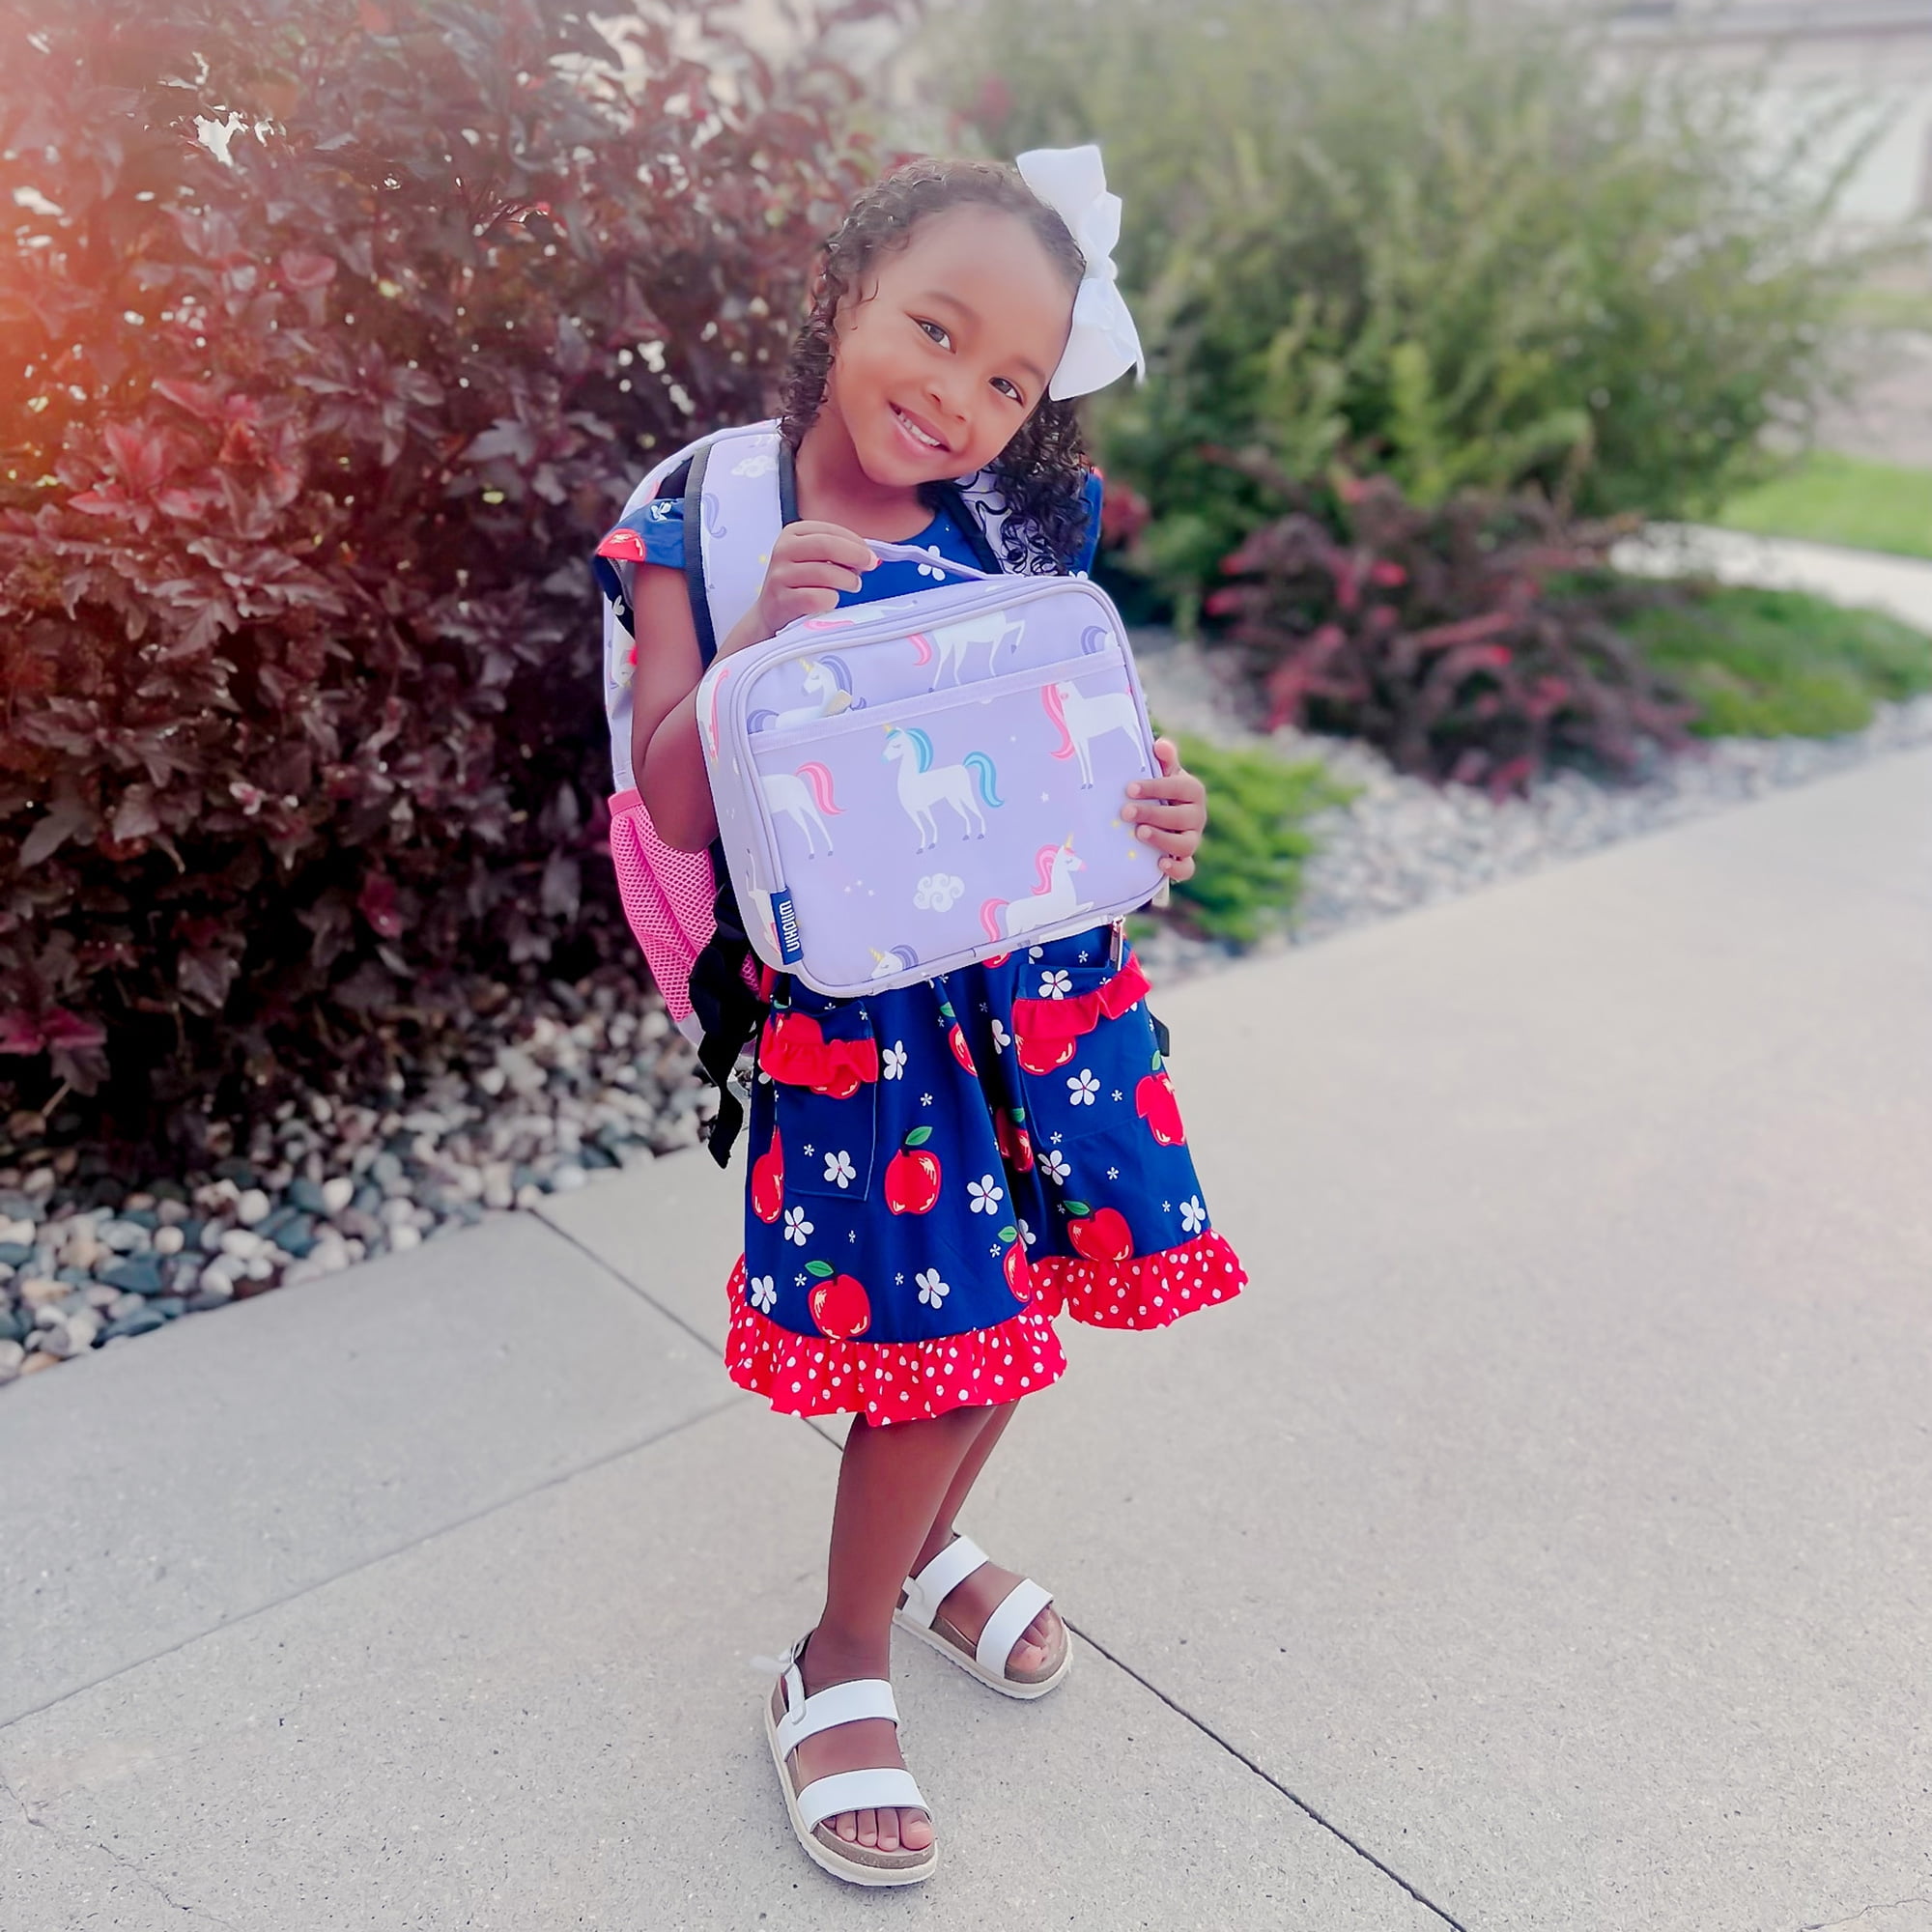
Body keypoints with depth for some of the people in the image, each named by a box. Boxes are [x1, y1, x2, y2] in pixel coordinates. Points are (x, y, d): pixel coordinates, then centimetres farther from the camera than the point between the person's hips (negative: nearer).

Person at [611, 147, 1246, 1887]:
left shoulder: (1023, 530, 1)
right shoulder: (712, 528, -8)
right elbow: (678, 804, -13)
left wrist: (1157, 819, -16)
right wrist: (763, 634, -30)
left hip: (1042, 968, 5)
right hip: (855, 998, -4)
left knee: (1015, 1287, 12)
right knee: (943, 1324, -4)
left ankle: (924, 1546, 44)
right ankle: (839, 1668, 23)